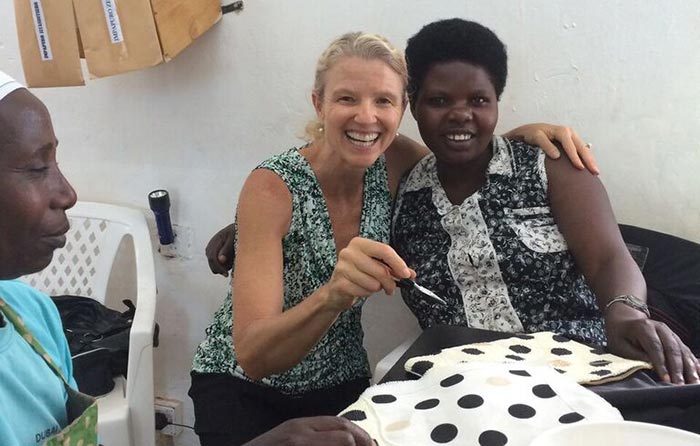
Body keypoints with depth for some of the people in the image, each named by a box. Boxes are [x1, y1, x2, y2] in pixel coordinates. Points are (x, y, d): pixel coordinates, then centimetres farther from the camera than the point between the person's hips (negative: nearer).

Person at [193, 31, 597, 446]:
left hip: (342, 386, 4)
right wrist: (332, 295, -49)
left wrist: (529, 132, -13)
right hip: (243, 388, -3)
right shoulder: (273, 186, -24)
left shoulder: (393, 161, -12)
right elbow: (252, 355, -30)